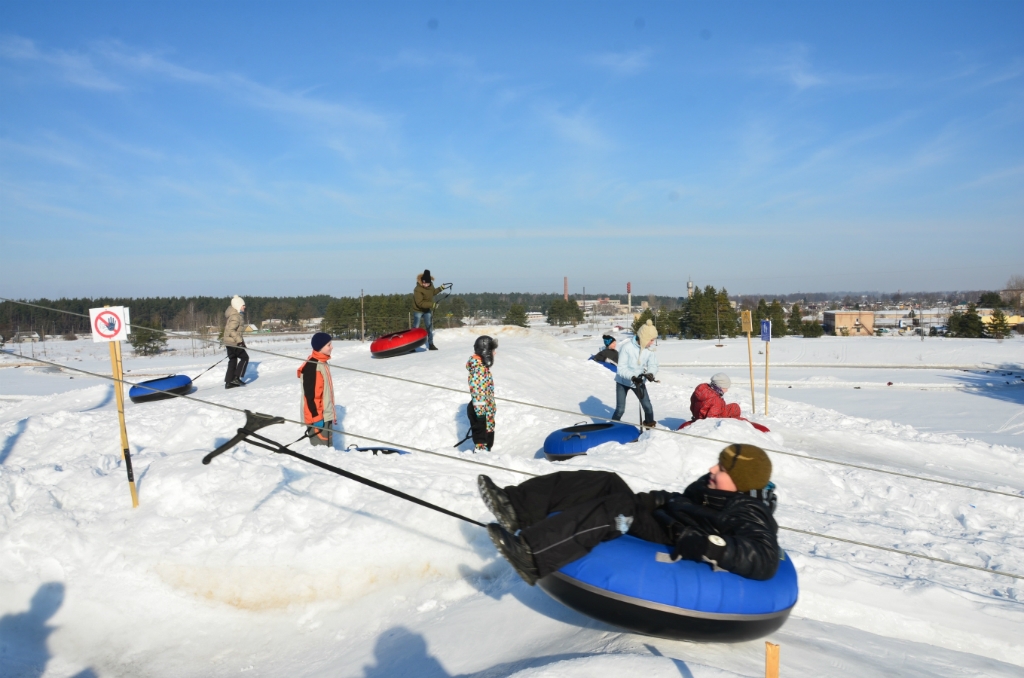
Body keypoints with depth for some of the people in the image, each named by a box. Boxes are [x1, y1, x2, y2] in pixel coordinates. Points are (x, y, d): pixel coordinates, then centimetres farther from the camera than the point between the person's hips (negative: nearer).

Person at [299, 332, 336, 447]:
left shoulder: (322, 363, 12)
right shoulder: (311, 366, -20)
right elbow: (310, 395, -21)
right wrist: (316, 417, -21)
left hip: (325, 415, 10)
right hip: (317, 417, -10)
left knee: (327, 447, 16)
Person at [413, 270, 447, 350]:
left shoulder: (430, 286, -8)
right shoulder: (418, 289, -29)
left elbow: (433, 292, 15)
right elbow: (420, 303, -32)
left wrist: (440, 288, 1)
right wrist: (431, 304, -37)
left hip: (428, 310, 5)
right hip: (418, 310, -5)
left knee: (429, 327, 6)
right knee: (415, 328, 2)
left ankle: (430, 345, 15)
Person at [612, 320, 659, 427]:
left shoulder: (649, 350, -10)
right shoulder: (627, 347, -24)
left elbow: (653, 365, -14)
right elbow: (621, 368, -24)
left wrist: (650, 374, -37)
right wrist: (633, 377, -40)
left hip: (639, 382, 4)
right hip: (623, 382, -3)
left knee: (647, 406, -2)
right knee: (620, 409, -5)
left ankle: (650, 426, 21)